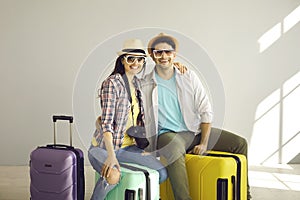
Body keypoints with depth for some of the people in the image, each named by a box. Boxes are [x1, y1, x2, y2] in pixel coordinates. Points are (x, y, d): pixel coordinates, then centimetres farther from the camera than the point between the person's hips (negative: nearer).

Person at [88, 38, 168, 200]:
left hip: (128, 147, 7)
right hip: (103, 148, -7)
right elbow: (106, 122, -19)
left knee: (162, 173, -6)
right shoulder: (112, 83, -13)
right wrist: (111, 155, -28)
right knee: (113, 176, -36)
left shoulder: (137, 83, 9)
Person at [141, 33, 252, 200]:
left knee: (240, 143, -4)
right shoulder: (144, 85, -1)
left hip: (196, 131, 4)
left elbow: (206, 111, 2)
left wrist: (204, 143, -7)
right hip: (167, 134, -4)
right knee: (175, 149, -40)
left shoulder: (189, 77, 5)